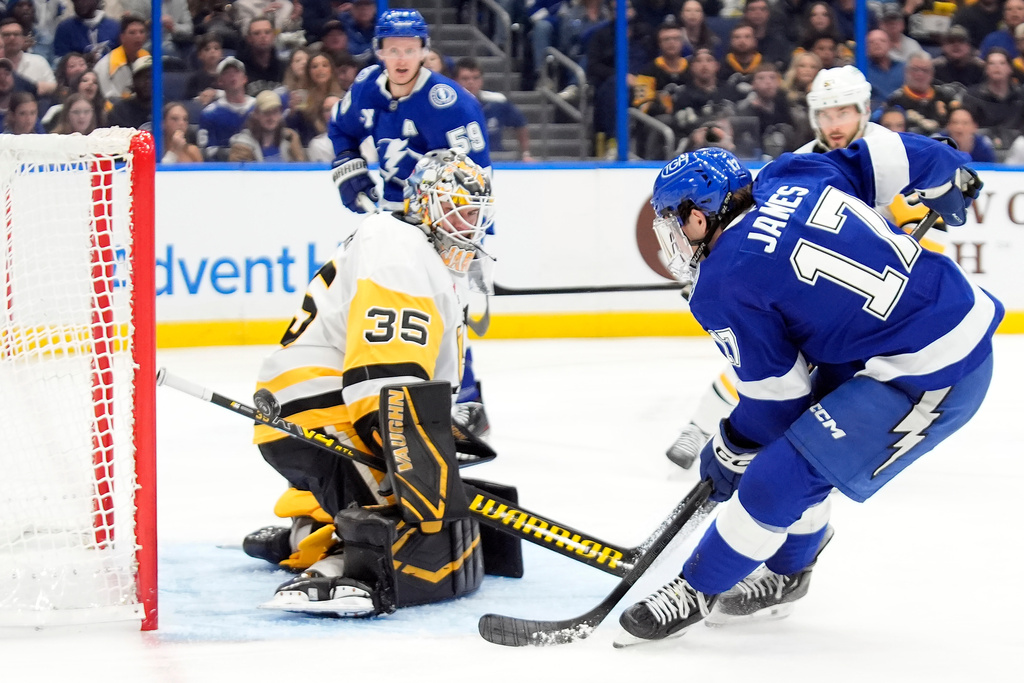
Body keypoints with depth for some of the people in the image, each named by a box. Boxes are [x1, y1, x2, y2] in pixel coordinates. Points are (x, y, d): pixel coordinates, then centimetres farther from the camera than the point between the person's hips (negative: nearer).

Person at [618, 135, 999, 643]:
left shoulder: (724, 286, -12)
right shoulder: (789, 178, 5)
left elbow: (776, 394, -4)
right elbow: (896, 156, 12)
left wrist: (729, 452, 14)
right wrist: (952, 179, 33)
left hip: (926, 380, -9)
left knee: (779, 479, -5)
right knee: (800, 437, 21)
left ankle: (697, 591, 10)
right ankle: (785, 573, 35)